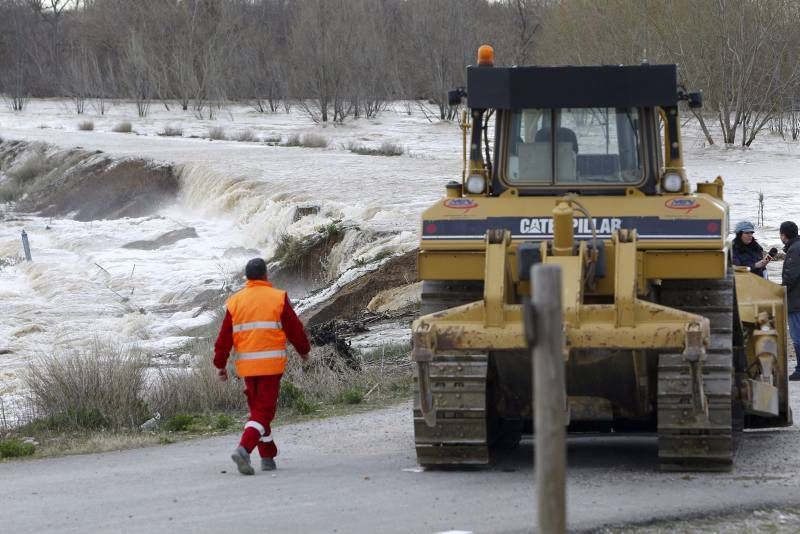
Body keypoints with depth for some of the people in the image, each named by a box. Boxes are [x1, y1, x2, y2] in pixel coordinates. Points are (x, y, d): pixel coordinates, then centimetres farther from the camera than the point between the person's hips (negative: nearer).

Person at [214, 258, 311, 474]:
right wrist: (304, 350, 20)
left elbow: (224, 337, 6)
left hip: (246, 366, 4)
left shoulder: (235, 302, 6)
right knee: (264, 411, -4)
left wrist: (220, 365, 14)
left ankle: (268, 457, 21)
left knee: (257, 409, 18)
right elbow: (294, 328, 3)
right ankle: (244, 448, -25)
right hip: (271, 363, -4)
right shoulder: (278, 298, -3)